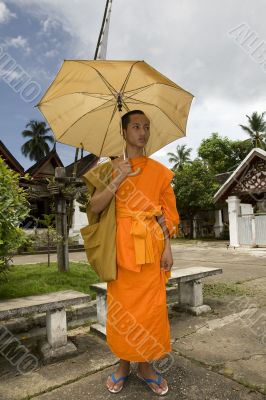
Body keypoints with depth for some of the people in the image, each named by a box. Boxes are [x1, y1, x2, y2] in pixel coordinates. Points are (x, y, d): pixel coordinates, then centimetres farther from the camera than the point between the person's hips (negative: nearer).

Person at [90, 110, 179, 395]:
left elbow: (166, 212, 7)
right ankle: (124, 364, 28)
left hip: (150, 246, 1)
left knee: (150, 306, 4)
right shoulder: (111, 168, 5)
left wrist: (167, 248, 0)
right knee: (122, 305, 6)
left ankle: (145, 366, 27)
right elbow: (95, 207, -6)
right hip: (121, 245, -1)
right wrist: (118, 180, -17)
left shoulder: (159, 170, 8)